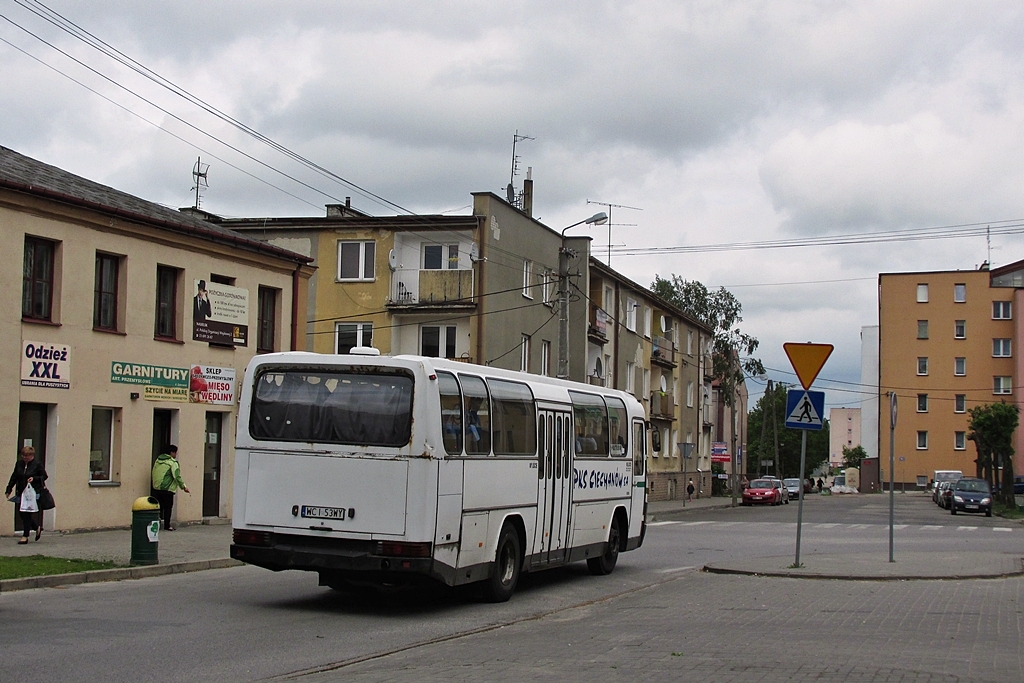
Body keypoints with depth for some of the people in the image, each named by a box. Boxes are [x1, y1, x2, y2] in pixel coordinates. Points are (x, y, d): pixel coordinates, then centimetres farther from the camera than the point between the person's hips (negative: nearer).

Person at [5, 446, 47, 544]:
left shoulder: (37, 464, -6)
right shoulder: (19, 464, 8)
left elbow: (44, 476, 1)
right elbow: (14, 477, 15)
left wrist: (34, 479, -16)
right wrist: (8, 490, 12)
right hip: (21, 492, 6)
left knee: (26, 514, -7)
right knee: (21, 513, 6)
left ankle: (25, 536, 1)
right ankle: (37, 528, 28)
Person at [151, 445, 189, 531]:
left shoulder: (158, 460, 11)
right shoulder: (173, 462, -11)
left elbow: (154, 473, 16)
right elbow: (177, 476, -16)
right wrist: (183, 487, -8)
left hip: (156, 487, 7)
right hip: (167, 489, -7)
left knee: (159, 506, 14)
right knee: (168, 507, 1)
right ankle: (167, 525, 3)